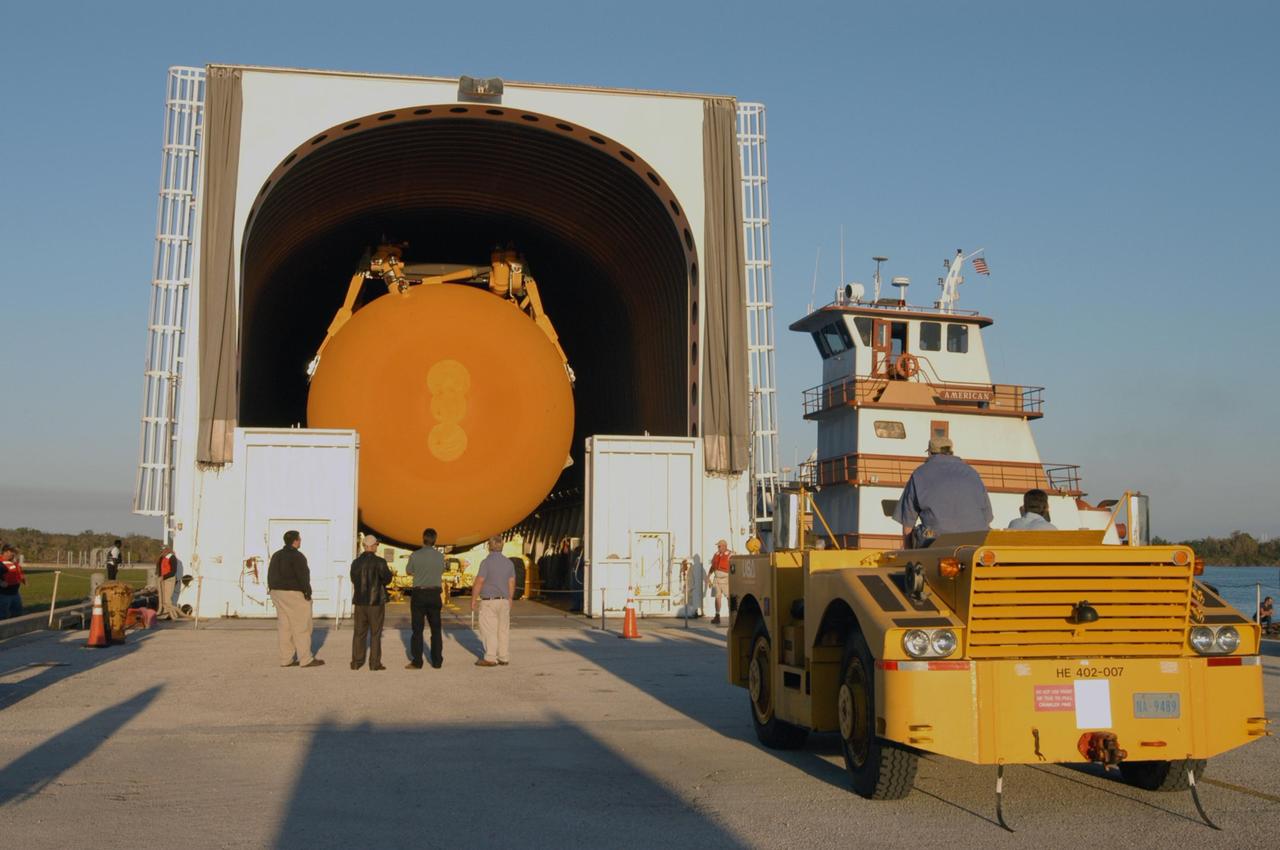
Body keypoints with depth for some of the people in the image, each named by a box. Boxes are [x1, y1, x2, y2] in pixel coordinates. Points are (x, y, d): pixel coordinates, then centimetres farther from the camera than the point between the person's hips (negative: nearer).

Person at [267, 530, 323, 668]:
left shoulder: (276, 556, 12)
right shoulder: (297, 556, -14)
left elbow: (271, 576, 14)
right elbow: (302, 577, -18)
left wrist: (273, 592, 18)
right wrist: (307, 593, -11)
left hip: (278, 593, 9)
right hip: (294, 594, -9)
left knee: (284, 627, 10)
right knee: (301, 627, -3)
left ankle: (286, 659, 10)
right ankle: (306, 659, -1)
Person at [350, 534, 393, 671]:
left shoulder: (356, 562, 2)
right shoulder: (380, 562, -12)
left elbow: (353, 579, 12)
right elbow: (387, 579, -9)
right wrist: (388, 571, 10)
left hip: (360, 601, 4)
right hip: (376, 601, -4)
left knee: (359, 632, 10)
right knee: (375, 633, 3)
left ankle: (356, 662, 10)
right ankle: (375, 663, 2)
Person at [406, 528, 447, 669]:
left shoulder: (415, 555, -9)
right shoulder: (440, 556, -2)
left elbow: (409, 572, 7)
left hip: (418, 594, -2)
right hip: (434, 594, 2)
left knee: (417, 629, 2)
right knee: (436, 629, 11)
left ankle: (417, 662, 0)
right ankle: (437, 661, 10)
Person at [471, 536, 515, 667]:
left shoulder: (486, 562, -14)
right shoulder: (508, 562, 4)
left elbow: (478, 583, -15)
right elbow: (512, 583, 8)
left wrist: (473, 600, -7)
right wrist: (510, 599, 18)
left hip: (489, 602, -6)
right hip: (503, 601, 6)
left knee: (488, 630, -3)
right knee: (503, 629, 8)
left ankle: (490, 658, -4)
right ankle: (503, 658, 10)